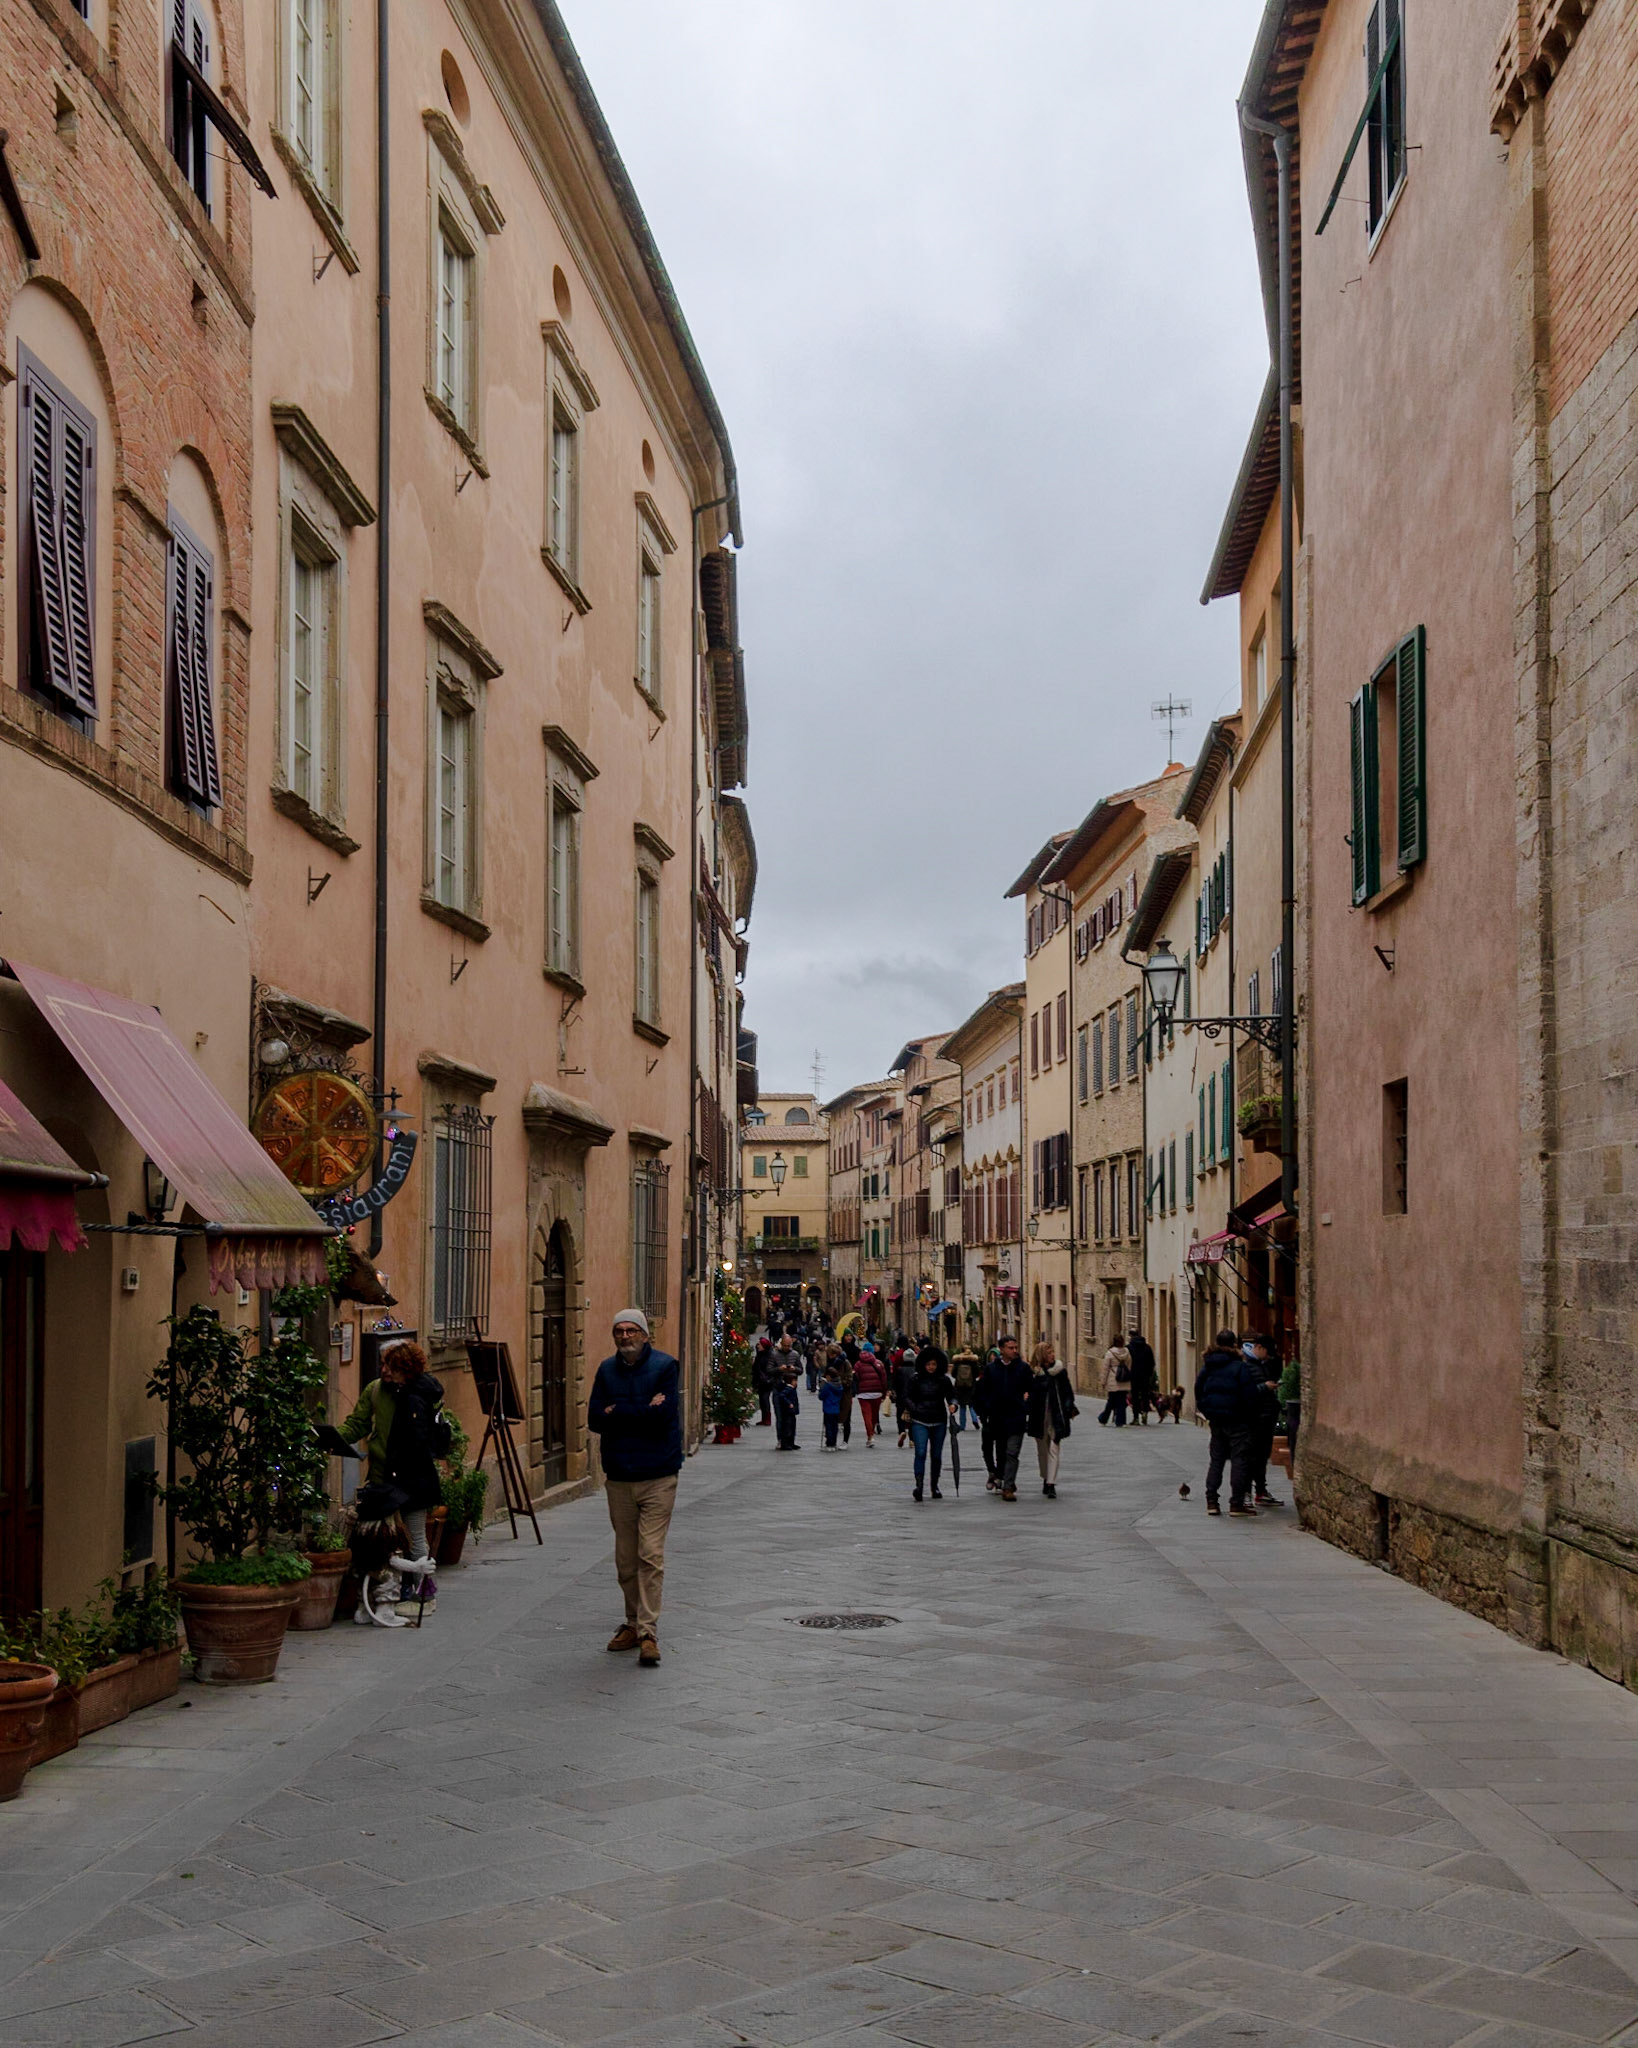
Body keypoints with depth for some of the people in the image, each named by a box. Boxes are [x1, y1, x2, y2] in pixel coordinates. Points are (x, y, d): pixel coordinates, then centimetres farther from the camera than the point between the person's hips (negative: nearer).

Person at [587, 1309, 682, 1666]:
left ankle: (648, 1632, -9)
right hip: (618, 1476, 4)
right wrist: (643, 1411, -11)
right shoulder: (607, 1370, 9)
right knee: (625, 1557, 10)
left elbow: (664, 1415, -15)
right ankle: (633, 1623, 23)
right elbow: (594, 1420, -1)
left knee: (651, 1555, -9)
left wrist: (618, 1413, -8)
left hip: (657, 1475, -4)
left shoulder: (665, 1366, -3)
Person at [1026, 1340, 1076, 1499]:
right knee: (1042, 1449, 12)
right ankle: (1046, 1479, 28)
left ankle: (1051, 1484, -13)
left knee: (1053, 1449, -8)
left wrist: (1069, 1410, -1)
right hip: (1039, 1417, 1)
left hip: (1056, 1416, -1)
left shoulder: (1060, 1371, 2)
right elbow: (1029, 1395, -1)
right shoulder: (1032, 1373, -1)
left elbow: (1068, 1392, 6)